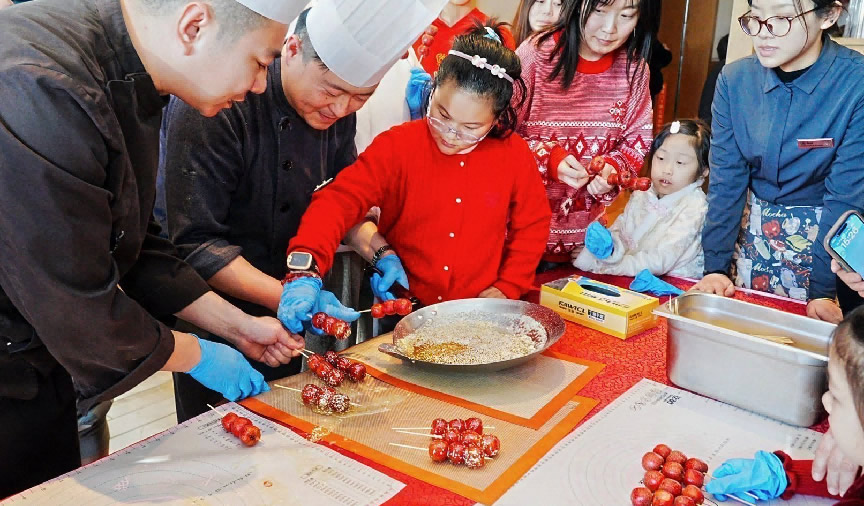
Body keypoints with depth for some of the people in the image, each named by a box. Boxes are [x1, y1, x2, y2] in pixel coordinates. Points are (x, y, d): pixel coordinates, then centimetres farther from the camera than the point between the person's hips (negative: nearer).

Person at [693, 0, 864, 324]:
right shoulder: (735, 79, -10)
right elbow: (726, 179, -8)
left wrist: (824, 290, -19)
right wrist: (715, 266, -12)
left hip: (826, 234, -2)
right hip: (753, 232, 3)